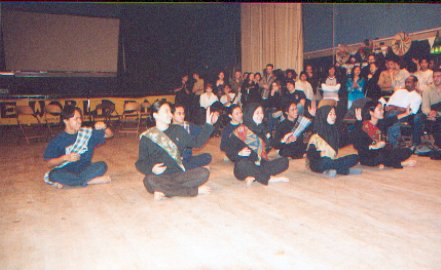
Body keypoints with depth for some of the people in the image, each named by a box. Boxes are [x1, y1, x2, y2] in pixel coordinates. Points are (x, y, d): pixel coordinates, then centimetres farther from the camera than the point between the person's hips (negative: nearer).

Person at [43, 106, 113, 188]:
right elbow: (49, 163, -3)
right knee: (53, 175, -33)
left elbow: (109, 135, 6)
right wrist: (65, 158, -20)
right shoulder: (58, 140, -3)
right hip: (66, 172, -2)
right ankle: (90, 181, -25)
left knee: (102, 165, -25)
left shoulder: (86, 133, 3)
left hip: (85, 169, 2)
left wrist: (104, 127, -16)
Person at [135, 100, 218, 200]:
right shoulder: (146, 137, 3)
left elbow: (196, 142, 16)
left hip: (179, 175, 3)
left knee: (204, 173, -20)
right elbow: (140, 162, 3)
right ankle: (195, 190, -25)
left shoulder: (178, 130, 14)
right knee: (149, 181, -37)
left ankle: (166, 191, -21)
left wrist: (208, 125, 8)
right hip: (160, 177, -2)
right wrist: (151, 168, -19)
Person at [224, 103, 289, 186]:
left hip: (260, 166, 6)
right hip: (245, 167, -6)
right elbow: (229, 152, -6)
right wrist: (240, 153, -25)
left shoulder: (262, 130, 15)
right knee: (242, 164, -39)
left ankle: (254, 177, -25)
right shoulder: (240, 131, -3)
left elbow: (266, 149, 15)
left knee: (284, 161, -11)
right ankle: (269, 178, -23)